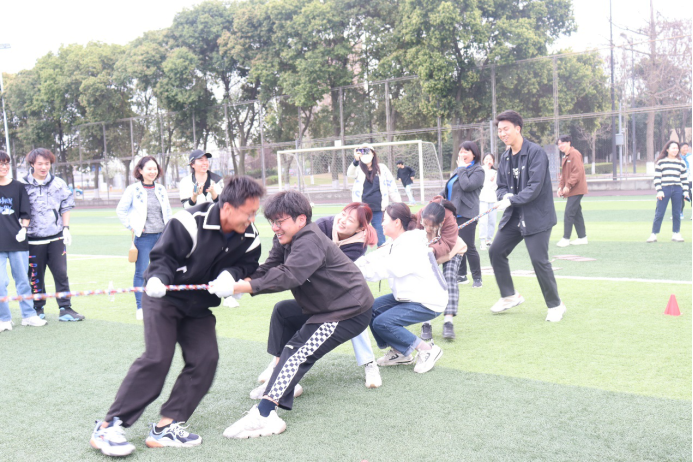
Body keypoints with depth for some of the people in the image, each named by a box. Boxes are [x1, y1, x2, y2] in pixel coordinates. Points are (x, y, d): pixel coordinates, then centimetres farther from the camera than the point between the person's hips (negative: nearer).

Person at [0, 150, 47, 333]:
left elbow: (25, 213, 7)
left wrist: (23, 228, -8)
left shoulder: (18, 187, 5)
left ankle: (29, 315, 20)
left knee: (23, 280, 9)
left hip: (18, 241, 1)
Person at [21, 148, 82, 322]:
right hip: (34, 240, -2)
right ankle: (38, 309, 19)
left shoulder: (58, 184, 4)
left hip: (56, 237, 2)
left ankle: (65, 308, 9)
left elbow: (66, 207, 11)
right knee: (36, 276, 7)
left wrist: (66, 228, 3)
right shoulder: (23, 185, -3)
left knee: (61, 273, 1)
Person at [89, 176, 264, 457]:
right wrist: (158, 278, -35)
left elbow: (247, 266, 1)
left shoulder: (249, 238, -9)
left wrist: (231, 274, -20)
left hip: (199, 306, 6)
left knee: (206, 359, -9)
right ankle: (107, 428, -8)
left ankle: (165, 427, 0)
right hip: (165, 297, -6)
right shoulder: (191, 223, -25)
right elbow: (163, 256, -17)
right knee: (157, 358, -17)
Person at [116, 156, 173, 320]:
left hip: (162, 236, 4)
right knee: (141, 273, -1)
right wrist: (132, 227, -6)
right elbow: (121, 211, 0)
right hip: (143, 237, -4)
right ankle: (140, 307, 8)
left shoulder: (161, 189, 10)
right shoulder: (133, 190, -4)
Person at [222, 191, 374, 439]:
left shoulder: (310, 241, -24)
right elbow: (268, 268, -3)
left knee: (298, 350, -21)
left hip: (350, 311, -11)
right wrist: (244, 280, -23)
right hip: (324, 306, 11)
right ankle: (284, 379, 25)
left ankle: (265, 414, -30)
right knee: (283, 311, 24)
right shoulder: (285, 239, 7)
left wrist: (243, 287, -42)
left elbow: (288, 276, -37)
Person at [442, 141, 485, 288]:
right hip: (453, 214, 8)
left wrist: (462, 168, -12)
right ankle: (462, 275, 21)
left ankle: (477, 278, 4)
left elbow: (467, 185, -23)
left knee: (468, 247, -6)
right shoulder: (460, 170, 20)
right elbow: (449, 188, 29)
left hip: (466, 214, -8)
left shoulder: (478, 171, -6)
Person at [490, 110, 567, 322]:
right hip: (513, 217, 8)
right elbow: (501, 186, 14)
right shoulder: (505, 157, 10)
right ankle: (510, 296, 22)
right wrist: (504, 196, -8)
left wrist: (512, 200, -26)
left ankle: (555, 305, 10)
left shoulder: (536, 152, -14)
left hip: (536, 217, -8)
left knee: (539, 260, -9)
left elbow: (535, 187, -21)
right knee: (496, 251, 6)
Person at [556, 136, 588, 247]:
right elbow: (564, 173, 21)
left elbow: (577, 172, -20)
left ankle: (566, 238, -8)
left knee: (569, 213, -11)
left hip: (576, 190, -10)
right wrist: (561, 187, 9)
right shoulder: (565, 157, 18)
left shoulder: (575, 154, -12)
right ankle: (582, 237, 18)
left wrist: (568, 186, -20)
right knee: (576, 213, 12)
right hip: (571, 191, 10)